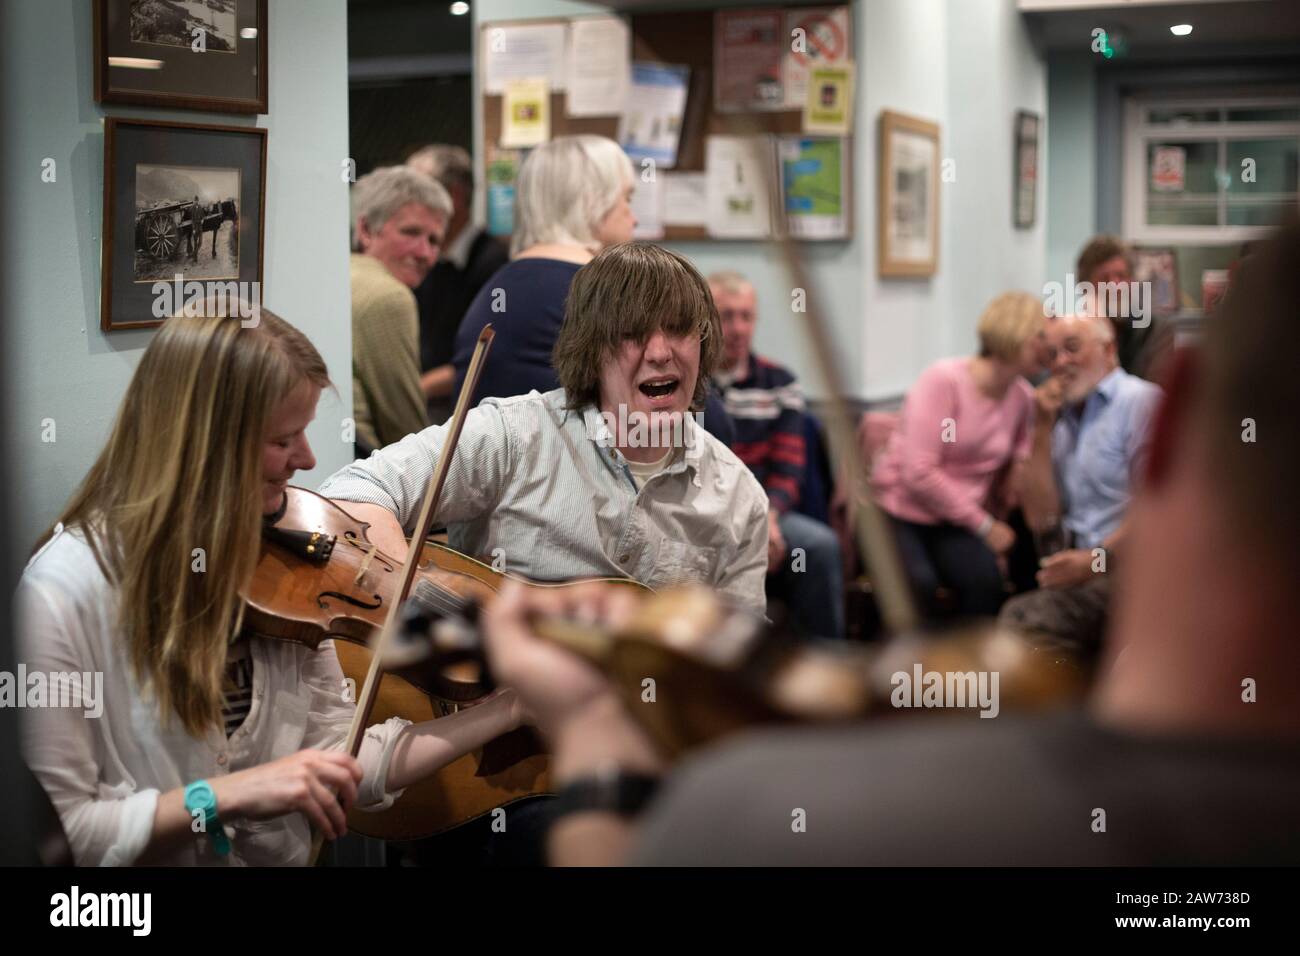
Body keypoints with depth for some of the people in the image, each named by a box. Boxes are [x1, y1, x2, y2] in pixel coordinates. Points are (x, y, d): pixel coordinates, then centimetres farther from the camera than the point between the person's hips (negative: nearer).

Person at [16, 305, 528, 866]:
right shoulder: (67, 587, -16)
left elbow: (336, 760, 3)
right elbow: (56, 833, -16)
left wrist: (516, 706, -2)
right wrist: (228, 794, -24)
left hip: (286, 856, 4)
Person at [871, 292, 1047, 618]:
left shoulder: (1023, 398, 5)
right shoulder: (944, 380, -13)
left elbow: (1015, 477, 16)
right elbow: (918, 473, -19)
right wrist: (984, 526, -14)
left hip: (957, 525, 4)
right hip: (900, 514, -4)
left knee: (985, 578, -29)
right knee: (917, 582, -34)